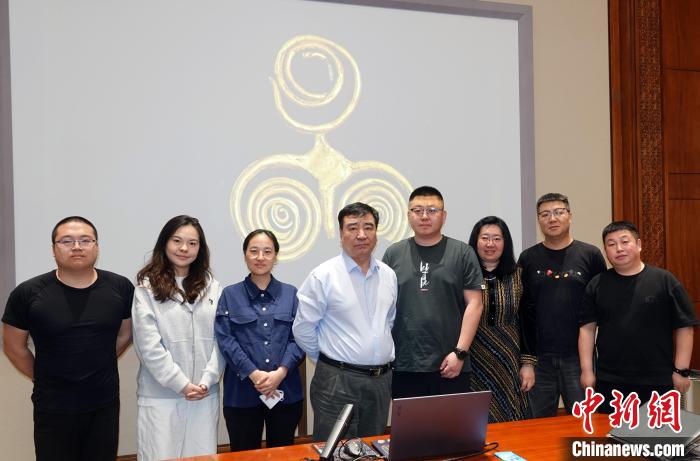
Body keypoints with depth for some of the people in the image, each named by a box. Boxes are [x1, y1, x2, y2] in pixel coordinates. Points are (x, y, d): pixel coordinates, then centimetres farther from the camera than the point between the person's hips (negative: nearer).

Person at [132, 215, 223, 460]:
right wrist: (182, 384, -12)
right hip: (160, 395, -3)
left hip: (205, 394, 3)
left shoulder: (212, 287, 8)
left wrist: (207, 381, -9)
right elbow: (149, 346, -9)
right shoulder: (147, 287, -3)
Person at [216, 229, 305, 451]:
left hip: (285, 392, 1)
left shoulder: (290, 293, 7)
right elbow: (225, 340, -6)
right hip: (242, 394, -1)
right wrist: (253, 374, -18)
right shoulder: (230, 295, 3)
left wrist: (280, 372, -15)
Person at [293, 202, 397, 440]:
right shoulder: (323, 275, -11)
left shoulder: (388, 275, 6)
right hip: (337, 382, -5)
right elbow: (303, 329, -7)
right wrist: (329, 361, 3)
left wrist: (384, 357, 14)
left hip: (381, 381, 5)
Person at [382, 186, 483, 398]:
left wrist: (460, 352, -7)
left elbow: (474, 304, -1)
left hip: (450, 365, -1)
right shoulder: (393, 254, 6)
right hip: (403, 366, 1)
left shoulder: (462, 253, 1)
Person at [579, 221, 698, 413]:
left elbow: (684, 327, -2)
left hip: (658, 382, -1)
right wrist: (587, 370, -2)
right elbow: (587, 328, 3)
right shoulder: (597, 285, 3)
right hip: (609, 382, 2)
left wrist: (681, 371, -5)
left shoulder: (664, 280, -3)